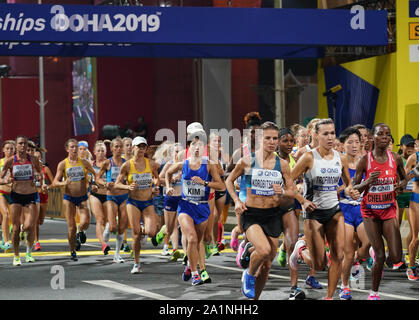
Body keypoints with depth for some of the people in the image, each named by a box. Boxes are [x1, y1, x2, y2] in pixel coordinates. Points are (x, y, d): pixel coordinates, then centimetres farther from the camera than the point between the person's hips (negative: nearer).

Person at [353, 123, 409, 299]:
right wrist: (368, 182, -23)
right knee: (380, 257, -6)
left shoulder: (395, 159, -2)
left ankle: (375, 251, 27)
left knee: (396, 258, -8)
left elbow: (404, 178, 15)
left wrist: (401, 185, -8)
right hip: (370, 211, -2)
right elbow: (354, 187, -3)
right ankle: (374, 293, 15)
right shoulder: (365, 160, -9)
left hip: (389, 209, 2)